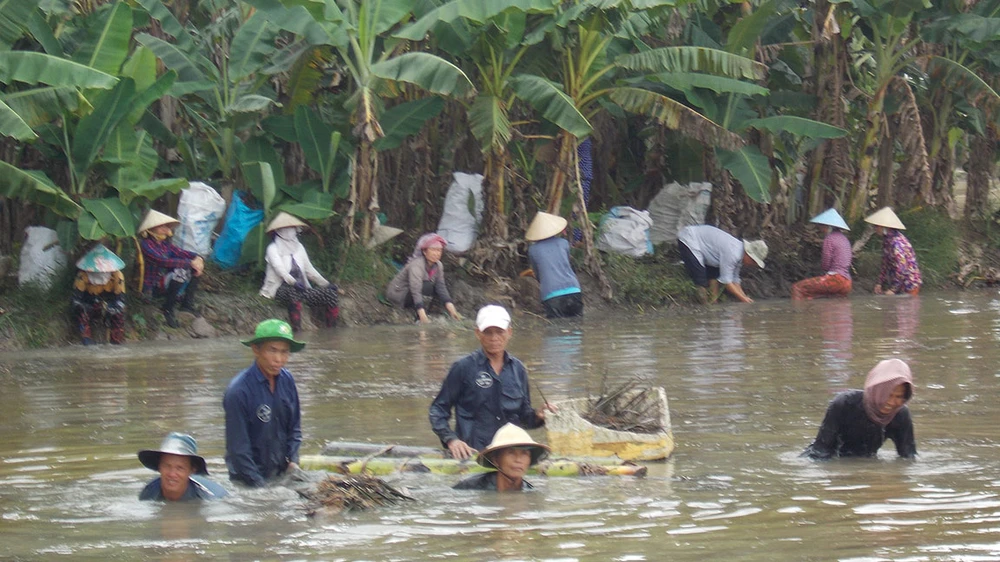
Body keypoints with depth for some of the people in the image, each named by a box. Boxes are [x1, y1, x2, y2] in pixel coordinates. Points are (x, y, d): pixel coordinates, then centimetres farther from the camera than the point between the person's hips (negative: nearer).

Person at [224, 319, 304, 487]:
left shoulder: (286, 380, 0)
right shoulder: (238, 391, -20)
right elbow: (238, 446, -17)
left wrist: (293, 461, -1)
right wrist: (258, 484, -17)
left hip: (282, 472, 6)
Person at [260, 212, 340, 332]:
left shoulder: (298, 247, 19)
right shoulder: (273, 248, 1)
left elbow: (309, 270, 19)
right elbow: (280, 269, -15)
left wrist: (326, 284, 9)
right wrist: (293, 282, -32)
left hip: (301, 288, 6)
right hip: (279, 289, -6)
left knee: (329, 292, -14)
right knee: (294, 292, -40)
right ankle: (296, 329, -44)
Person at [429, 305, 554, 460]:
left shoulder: (518, 370, 15)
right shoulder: (464, 367, 3)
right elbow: (438, 410, 6)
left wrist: (537, 416, 1)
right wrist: (451, 440, -9)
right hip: (471, 453, -4)